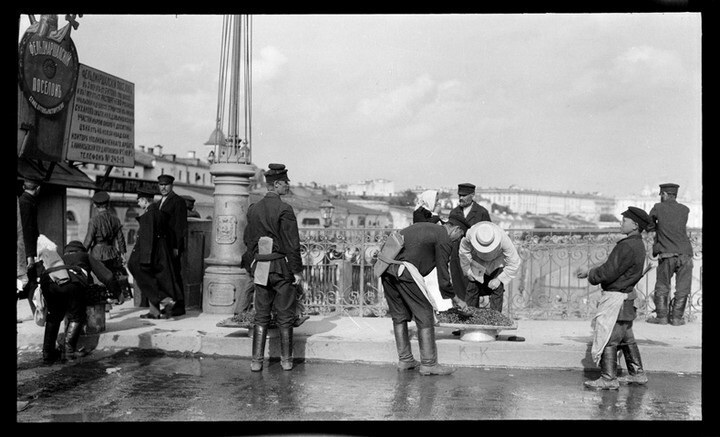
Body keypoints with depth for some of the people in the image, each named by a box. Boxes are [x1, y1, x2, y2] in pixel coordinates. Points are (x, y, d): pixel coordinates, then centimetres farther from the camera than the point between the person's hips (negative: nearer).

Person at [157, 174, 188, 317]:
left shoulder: (178, 201, -6)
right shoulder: (159, 203, 20)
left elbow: (181, 226, -12)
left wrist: (176, 247, -17)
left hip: (173, 246, -8)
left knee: (175, 275, -6)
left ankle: (179, 306, 0)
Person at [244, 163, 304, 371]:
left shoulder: (253, 209, 7)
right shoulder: (284, 209, -12)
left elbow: (248, 240, 13)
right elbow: (292, 243, -14)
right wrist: (297, 270, -8)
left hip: (260, 268, 5)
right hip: (282, 267, -5)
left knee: (261, 316, 10)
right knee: (285, 316, 6)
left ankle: (256, 361, 9)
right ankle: (286, 360, 14)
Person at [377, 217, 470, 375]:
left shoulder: (424, 226, 27)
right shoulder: (444, 239, 3)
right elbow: (443, 276, 4)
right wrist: (455, 299, 17)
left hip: (386, 266, 9)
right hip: (404, 269, -8)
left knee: (399, 315, 17)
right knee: (425, 315, 1)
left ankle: (404, 359, 23)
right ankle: (428, 364, 4)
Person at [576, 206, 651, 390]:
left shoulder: (627, 247, -22)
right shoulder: (638, 244, 11)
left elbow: (608, 273, -22)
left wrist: (589, 273, -5)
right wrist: (591, 271, 9)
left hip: (616, 299, -10)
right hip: (626, 296, 10)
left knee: (607, 338, -4)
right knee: (626, 338, 19)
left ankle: (608, 379, 0)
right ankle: (637, 374, 27)